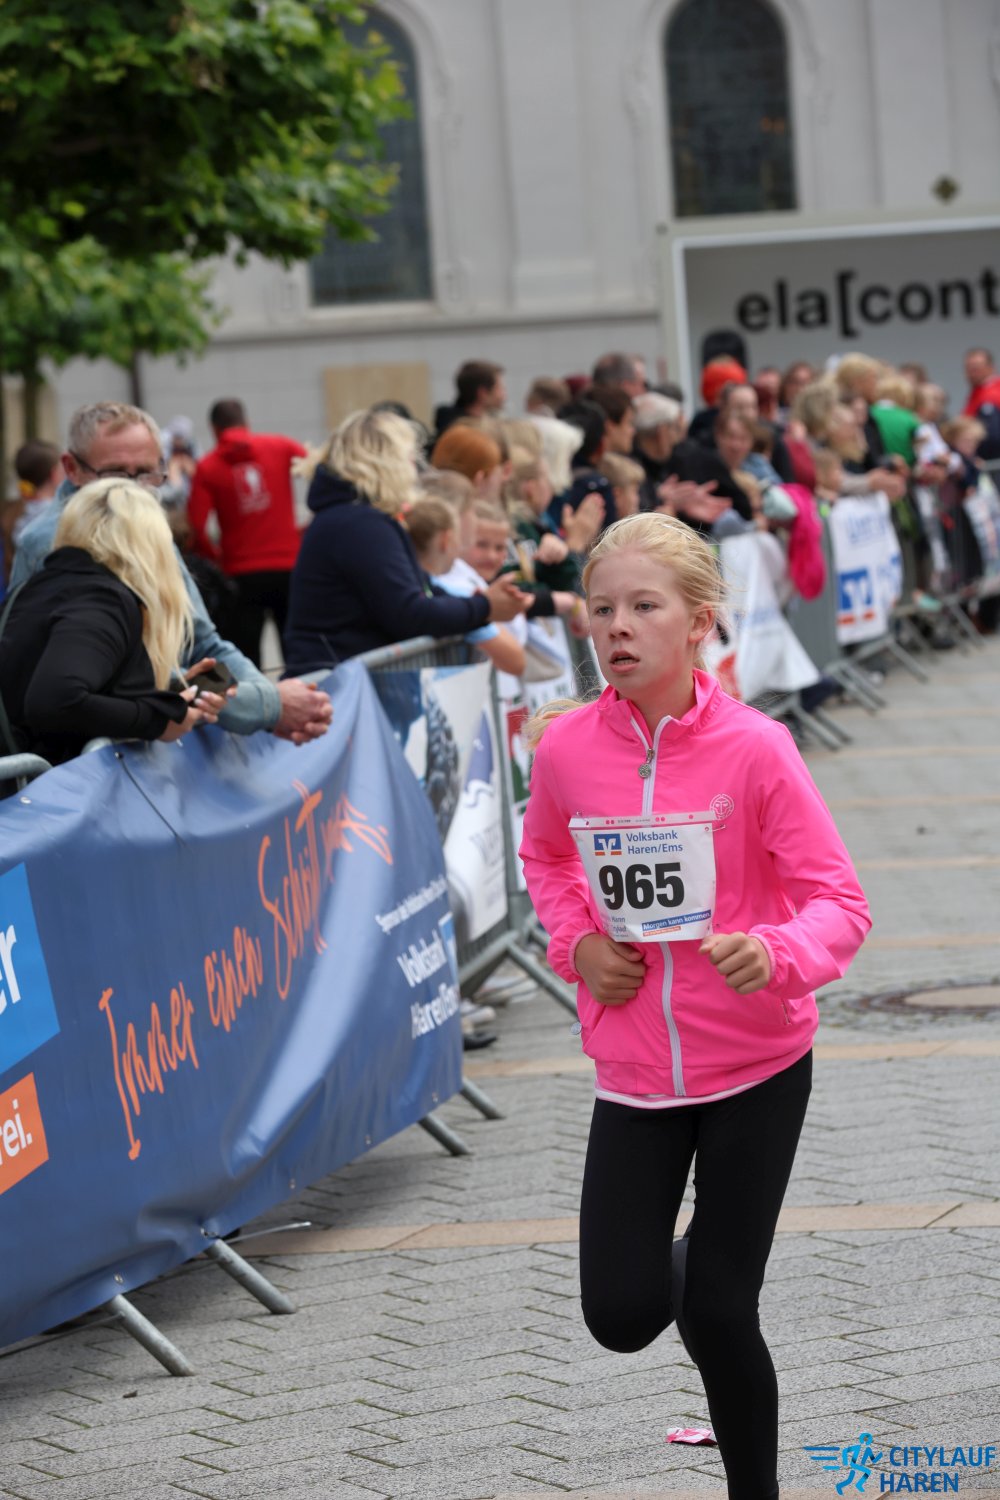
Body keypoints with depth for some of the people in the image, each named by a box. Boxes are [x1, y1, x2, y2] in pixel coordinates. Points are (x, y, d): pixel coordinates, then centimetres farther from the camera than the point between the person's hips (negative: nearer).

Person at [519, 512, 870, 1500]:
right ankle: (694, 1260, 36)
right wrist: (576, 943, -3)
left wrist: (778, 955, -34)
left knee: (717, 1318, -3)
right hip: (634, 1071, 3)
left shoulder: (753, 749, -17)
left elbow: (839, 902, -14)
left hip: (756, 1067, -3)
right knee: (621, 1317, -1)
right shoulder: (565, 746, -7)